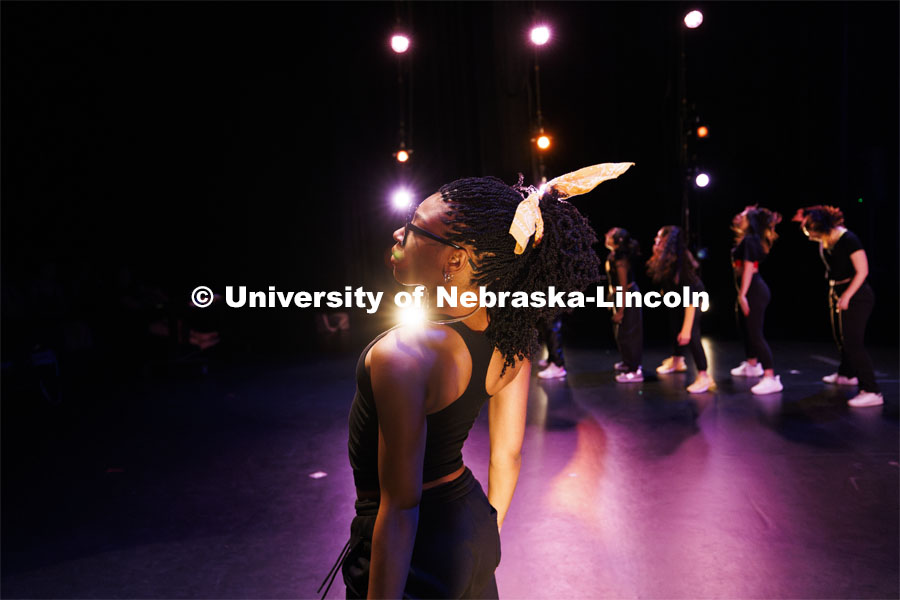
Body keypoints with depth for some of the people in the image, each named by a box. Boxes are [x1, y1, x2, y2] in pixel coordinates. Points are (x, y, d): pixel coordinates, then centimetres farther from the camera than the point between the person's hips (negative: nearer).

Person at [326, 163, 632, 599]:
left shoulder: (402, 354, -30)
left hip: (413, 557, -6)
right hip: (475, 532, 6)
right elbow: (508, 455, 2)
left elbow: (401, 509, -25)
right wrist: (485, 536, 16)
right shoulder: (510, 335, -9)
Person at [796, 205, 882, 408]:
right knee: (840, 337, 22)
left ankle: (872, 392, -13)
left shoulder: (848, 239, -22)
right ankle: (846, 374, 44)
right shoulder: (824, 241, 2)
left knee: (853, 341, -14)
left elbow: (862, 271, -21)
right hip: (837, 293, 9)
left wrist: (847, 295, -21)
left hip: (856, 295, -9)